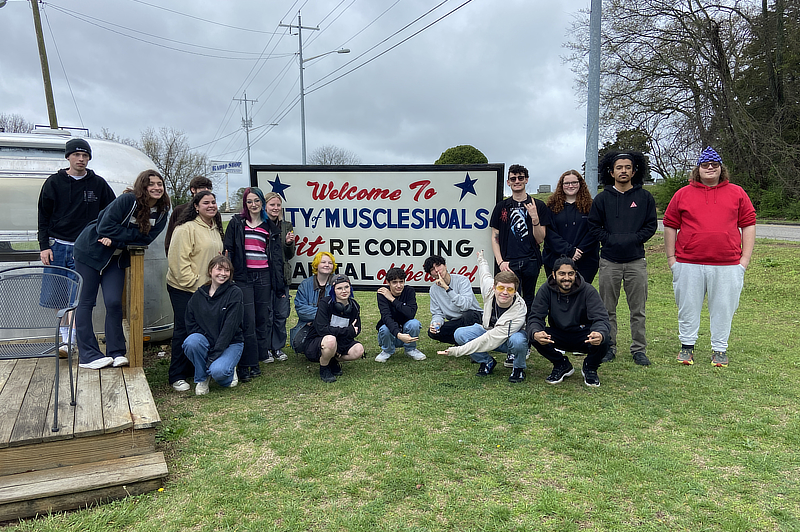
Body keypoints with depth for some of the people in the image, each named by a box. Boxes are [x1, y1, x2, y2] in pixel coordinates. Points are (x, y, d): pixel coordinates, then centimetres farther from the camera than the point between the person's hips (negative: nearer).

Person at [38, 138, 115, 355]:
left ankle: (72, 340, -5)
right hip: (57, 246, 2)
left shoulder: (98, 184, 6)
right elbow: (43, 216, 7)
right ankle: (66, 340, 18)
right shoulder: (54, 182, 7)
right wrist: (44, 245, -1)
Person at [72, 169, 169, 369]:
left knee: (114, 303, -4)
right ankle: (88, 355, 4)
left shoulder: (161, 212, -3)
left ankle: (117, 352, 4)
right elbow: (105, 227, -25)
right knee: (85, 302, 0)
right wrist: (132, 234, -20)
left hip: (116, 258, 5)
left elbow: (146, 238, -11)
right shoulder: (127, 200, -21)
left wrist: (117, 239, -19)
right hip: (90, 250, -4)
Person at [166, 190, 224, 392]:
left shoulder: (215, 229, 13)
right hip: (183, 289, -7)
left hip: (206, 288, 8)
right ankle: (177, 377, 8)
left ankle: (194, 371, 25)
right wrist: (193, 283, -17)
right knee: (184, 330, -2)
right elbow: (179, 260, -17)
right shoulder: (187, 228, -13)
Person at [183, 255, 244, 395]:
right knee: (191, 342, -30)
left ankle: (229, 371, 8)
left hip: (231, 343, -3)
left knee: (218, 371, -31)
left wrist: (215, 354, -21)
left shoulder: (234, 293, -9)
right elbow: (190, 324, 5)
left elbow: (230, 326, -16)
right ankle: (202, 379, -4)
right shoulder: (198, 295, 3)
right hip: (206, 341, 4)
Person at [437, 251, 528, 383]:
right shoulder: (489, 286, -23)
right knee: (460, 333, -22)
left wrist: (458, 350, -42)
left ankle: (518, 368, -5)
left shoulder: (518, 311, -36)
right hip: (489, 330, 5)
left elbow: (491, 340, -40)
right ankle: (487, 362, 3)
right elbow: (485, 273, 6)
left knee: (517, 341, -41)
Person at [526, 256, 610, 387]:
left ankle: (590, 368, 3)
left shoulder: (588, 291, -14)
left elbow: (600, 317, -22)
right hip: (559, 336, 2)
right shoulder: (546, 290, -10)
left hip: (583, 336, -1)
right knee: (535, 338, -27)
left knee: (602, 342, -34)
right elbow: (535, 317, -15)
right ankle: (561, 365, 3)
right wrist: (535, 333, -41)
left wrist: (600, 334, -48)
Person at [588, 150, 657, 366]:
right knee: (608, 308, 7)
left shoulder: (645, 198, 7)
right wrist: (610, 239, -9)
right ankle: (609, 347, 17)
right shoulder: (602, 198, 7)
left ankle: (639, 349, 14)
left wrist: (633, 239, -9)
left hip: (636, 261, 0)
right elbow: (593, 225, 5)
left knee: (638, 309, 4)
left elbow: (651, 225, 5)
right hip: (609, 261, 0)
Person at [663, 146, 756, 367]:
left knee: (723, 308, 6)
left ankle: (719, 349, 19)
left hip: (727, 265, 0)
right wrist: (671, 258, 4)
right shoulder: (683, 194, 7)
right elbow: (670, 225, 8)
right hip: (689, 264, 0)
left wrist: (745, 258, 3)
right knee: (688, 307, 7)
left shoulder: (737, 193, 9)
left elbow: (748, 224, 9)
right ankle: (687, 346, 20)